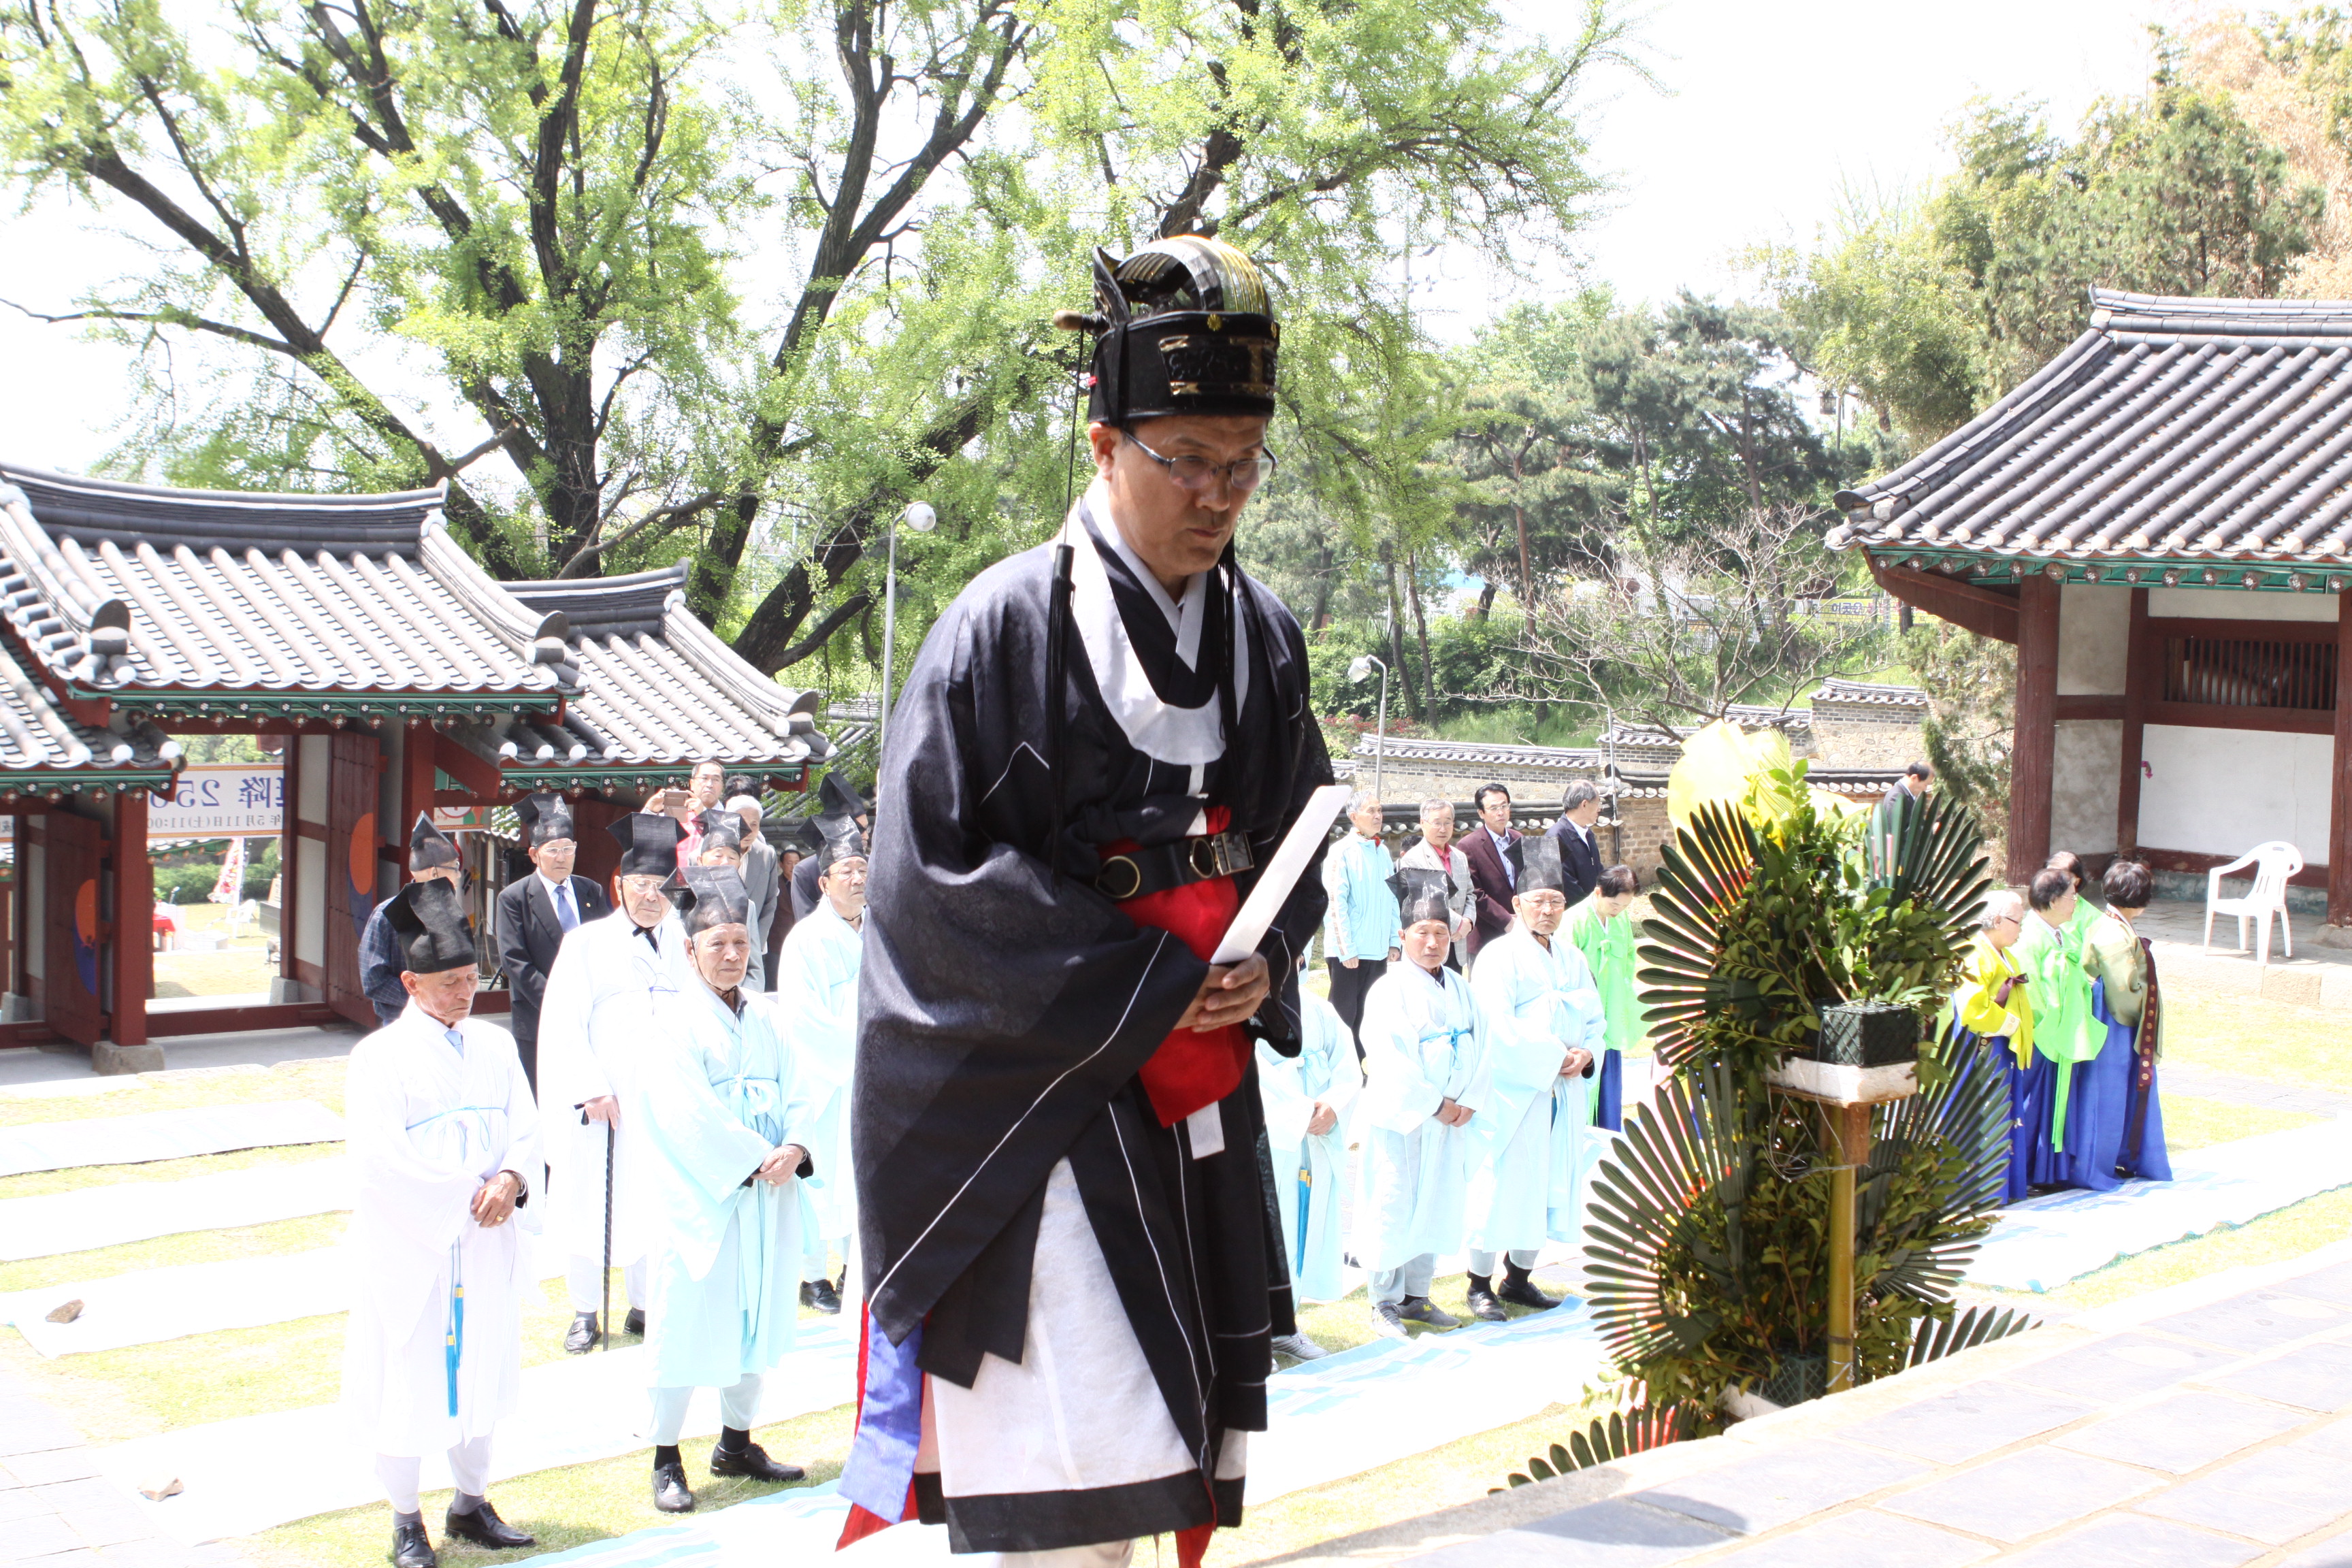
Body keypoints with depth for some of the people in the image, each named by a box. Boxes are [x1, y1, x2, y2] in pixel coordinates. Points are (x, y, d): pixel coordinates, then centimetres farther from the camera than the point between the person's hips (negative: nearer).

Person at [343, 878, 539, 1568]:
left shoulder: (494, 1044, 6)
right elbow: (383, 1155, -17)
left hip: (483, 1240, 5)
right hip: (410, 1244, -5)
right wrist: (470, 1192, -17)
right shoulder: (380, 1056, -10)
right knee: (406, 1380, 3)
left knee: (478, 1371, 13)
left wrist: (510, 1180, -17)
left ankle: (471, 1505, 28)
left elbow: (527, 1128, 4)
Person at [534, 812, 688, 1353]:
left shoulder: (681, 945, 7)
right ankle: (585, 1313, 17)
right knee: (587, 1205, 4)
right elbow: (562, 1024, -5)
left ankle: (645, 1304, 19)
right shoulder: (587, 944, -1)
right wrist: (591, 1090, -13)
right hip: (595, 1102, -2)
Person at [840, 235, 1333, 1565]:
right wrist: (1153, 982, -15)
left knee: (1183, 1433, 11)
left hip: (1199, 1090, 6)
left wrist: (1263, 967, -4)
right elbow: (934, 870, -12)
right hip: (1034, 1091, -6)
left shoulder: (1265, 636, 8)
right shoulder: (1007, 628, -9)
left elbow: (1301, 830, 18)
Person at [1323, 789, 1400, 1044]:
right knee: (1345, 1015, -1)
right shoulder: (1341, 852, -8)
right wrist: (1347, 951, -14)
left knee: (1368, 1017, 9)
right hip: (1349, 953, -6)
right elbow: (1336, 904, -11)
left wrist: (1393, 943, 7)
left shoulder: (1383, 852, 11)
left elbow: (1392, 901, 14)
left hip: (1378, 952, 6)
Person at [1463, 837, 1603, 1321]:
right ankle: (1480, 1287, 5)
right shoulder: (1499, 956, -7)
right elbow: (1496, 1025, -17)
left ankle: (1518, 1279, 22)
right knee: (1501, 1185, -4)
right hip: (1512, 1093, -6)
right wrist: (1553, 1057, -18)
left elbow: (1595, 1020, 13)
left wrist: (1586, 1054, -8)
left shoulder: (1572, 958, 13)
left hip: (1563, 1092, 6)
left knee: (1548, 1185, 10)